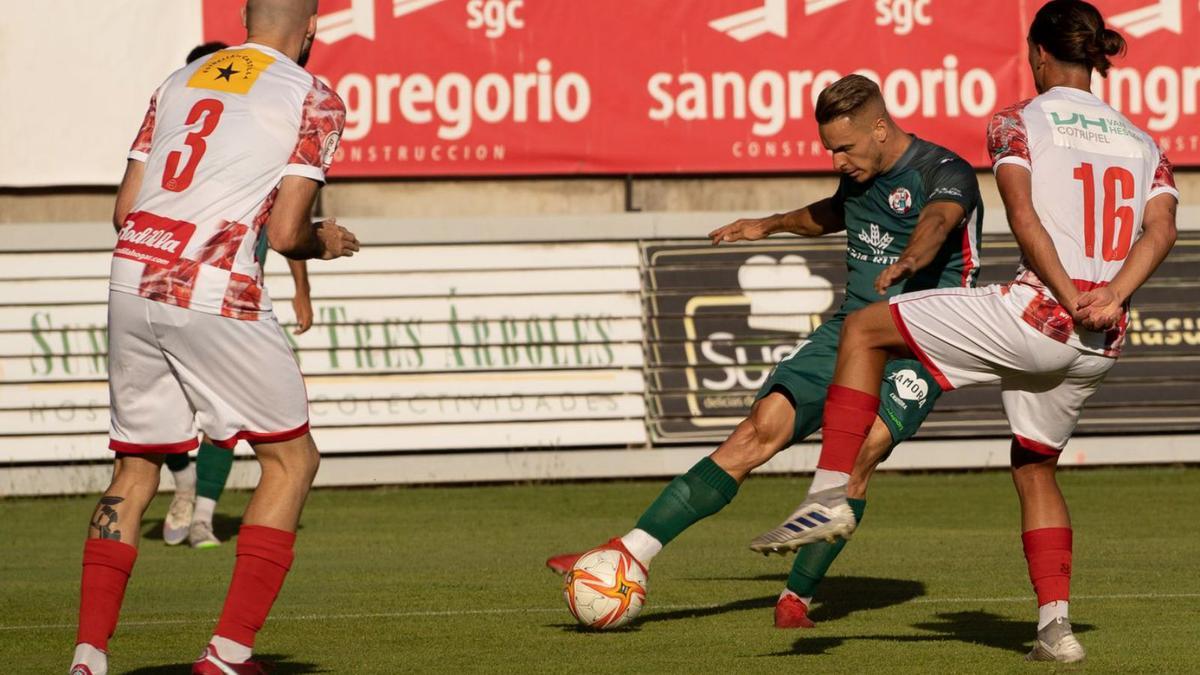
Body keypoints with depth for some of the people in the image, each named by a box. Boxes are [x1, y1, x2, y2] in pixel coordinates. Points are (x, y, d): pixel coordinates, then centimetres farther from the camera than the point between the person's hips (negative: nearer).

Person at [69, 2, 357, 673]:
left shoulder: (179, 83, 19)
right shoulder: (315, 99, 2)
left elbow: (125, 209, 15)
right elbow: (284, 232, -6)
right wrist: (324, 242, 16)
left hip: (133, 282, 6)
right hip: (217, 297, -5)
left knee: (136, 468, 16)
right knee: (292, 459, 11)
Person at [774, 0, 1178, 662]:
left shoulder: (1018, 122, 2)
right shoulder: (1140, 141, 17)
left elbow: (1024, 218, -14)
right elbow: (1161, 230, 0)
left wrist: (1068, 301, -15)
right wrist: (1108, 299, -11)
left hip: (1034, 314, -6)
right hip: (1100, 348, 6)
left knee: (865, 329, 10)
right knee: (1034, 467, 24)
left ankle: (833, 495, 0)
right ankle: (1056, 626, 12)